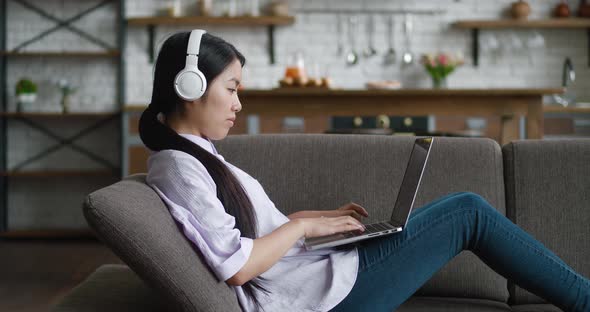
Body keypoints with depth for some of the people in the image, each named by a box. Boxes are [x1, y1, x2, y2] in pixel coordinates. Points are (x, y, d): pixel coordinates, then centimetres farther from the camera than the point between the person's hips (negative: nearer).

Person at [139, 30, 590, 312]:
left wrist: (320, 216, 8)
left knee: (465, 208, 12)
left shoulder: (192, 154, 12)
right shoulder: (177, 168, -18)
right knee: (470, 212, -3)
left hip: (315, 267, 10)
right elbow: (236, 266, -25)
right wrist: (303, 226, -14)